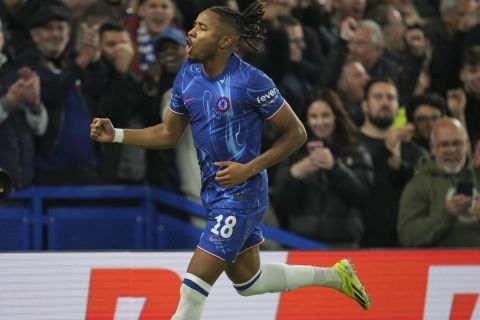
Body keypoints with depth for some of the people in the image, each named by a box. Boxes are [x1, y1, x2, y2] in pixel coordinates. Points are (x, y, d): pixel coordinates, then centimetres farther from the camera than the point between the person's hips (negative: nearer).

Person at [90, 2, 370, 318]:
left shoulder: (250, 81, -19)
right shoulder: (187, 76, 1)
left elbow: (296, 133, -11)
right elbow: (169, 134, 13)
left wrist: (249, 169, -19)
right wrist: (116, 135, 0)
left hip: (241, 193, -8)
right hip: (213, 192, 8)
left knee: (194, 286, -12)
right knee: (248, 281, 21)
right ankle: (335, 275, 40)